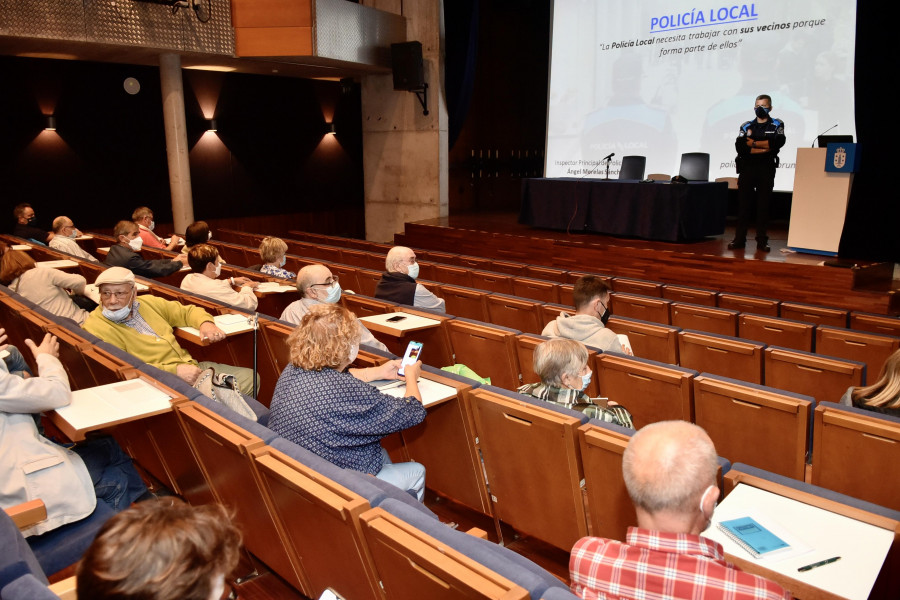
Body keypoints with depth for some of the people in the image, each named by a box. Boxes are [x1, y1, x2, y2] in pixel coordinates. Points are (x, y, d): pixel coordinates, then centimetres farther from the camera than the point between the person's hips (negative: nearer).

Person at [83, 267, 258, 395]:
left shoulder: (148, 303, 14)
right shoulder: (95, 327, -7)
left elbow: (186, 312, 26)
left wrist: (205, 323, 2)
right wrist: (174, 371, -21)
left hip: (191, 366, 8)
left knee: (250, 378, -1)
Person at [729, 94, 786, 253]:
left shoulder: (777, 125, 10)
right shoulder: (746, 126, 12)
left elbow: (778, 142, -10)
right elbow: (740, 147, -6)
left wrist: (754, 143, -8)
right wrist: (764, 148, -10)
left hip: (766, 169, -1)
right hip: (747, 168, 1)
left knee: (763, 205, 0)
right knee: (743, 204, -1)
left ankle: (762, 241, 3)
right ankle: (739, 239, 2)